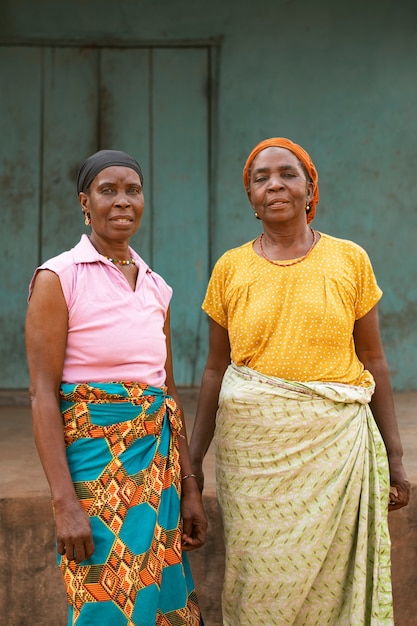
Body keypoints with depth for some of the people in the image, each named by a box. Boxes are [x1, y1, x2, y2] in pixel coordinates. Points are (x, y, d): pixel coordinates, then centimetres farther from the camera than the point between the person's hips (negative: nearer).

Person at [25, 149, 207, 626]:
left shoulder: (156, 287, 11)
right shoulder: (58, 278, -7)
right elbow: (43, 393, -12)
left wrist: (189, 488, 11)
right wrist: (64, 502, -18)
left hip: (158, 458, 6)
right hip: (94, 458, -6)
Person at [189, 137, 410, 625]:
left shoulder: (350, 260, 2)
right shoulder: (230, 269, 4)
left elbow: (372, 361, 5)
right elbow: (216, 369, 8)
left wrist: (394, 457, 4)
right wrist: (193, 457, 5)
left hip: (335, 442, 0)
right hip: (254, 451, 0)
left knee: (333, 581, 5)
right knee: (260, 585, 5)